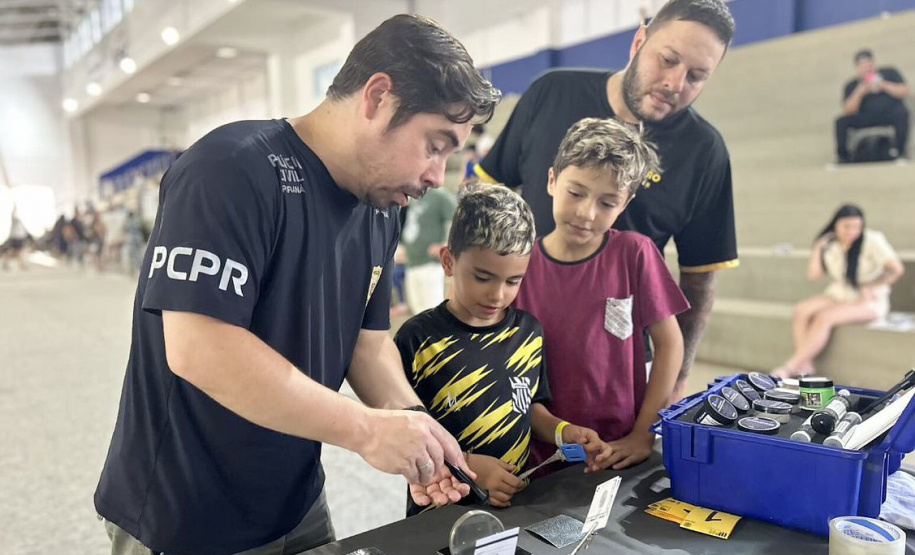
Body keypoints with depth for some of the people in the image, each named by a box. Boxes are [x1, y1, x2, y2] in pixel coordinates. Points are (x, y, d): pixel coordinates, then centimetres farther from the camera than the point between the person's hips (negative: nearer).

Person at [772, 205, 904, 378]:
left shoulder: (872, 240, -11)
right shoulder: (829, 244, 5)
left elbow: (897, 270, -20)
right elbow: (813, 276, 1)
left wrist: (870, 287, -15)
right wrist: (818, 249, -2)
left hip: (868, 301, -6)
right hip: (837, 296, 6)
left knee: (824, 317, -31)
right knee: (801, 310, -22)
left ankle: (790, 367, -31)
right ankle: (805, 365, -27)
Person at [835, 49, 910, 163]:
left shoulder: (890, 73, 9)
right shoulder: (851, 86, 5)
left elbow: (904, 92, -3)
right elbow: (848, 111, -7)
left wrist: (883, 85, -13)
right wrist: (859, 93, -20)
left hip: (891, 114, 0)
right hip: (866, 118, 1)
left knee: (902, 113, -33)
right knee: (841, 121, -22)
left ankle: (900, 151, -25)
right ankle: (843, 156, -16)